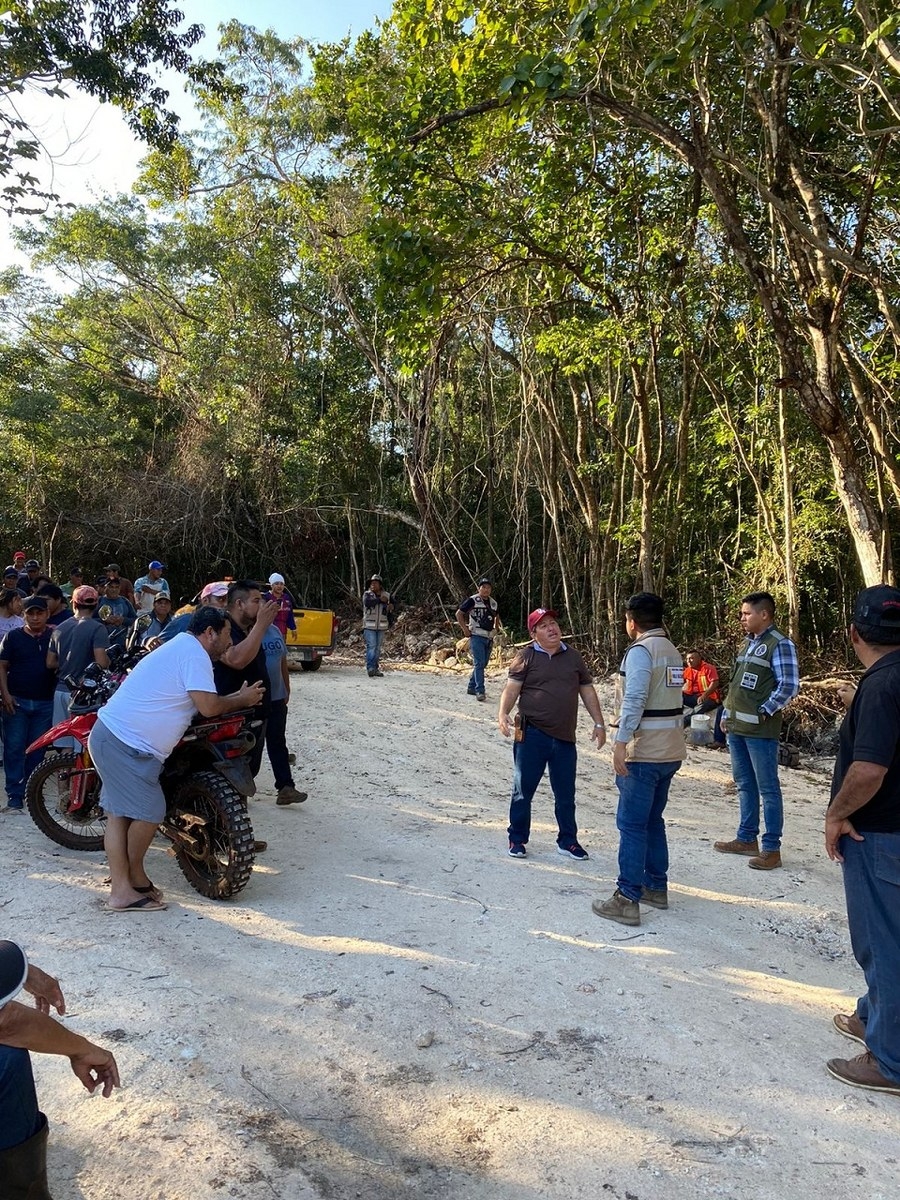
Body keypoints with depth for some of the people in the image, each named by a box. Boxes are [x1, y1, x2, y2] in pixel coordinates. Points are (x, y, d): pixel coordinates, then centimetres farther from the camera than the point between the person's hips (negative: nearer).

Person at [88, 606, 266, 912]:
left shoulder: (180, 647, 21)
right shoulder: (193, 651, -13)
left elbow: (201, 703, 22)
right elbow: (209, 706, -19)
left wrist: (238, 697, 16)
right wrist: (242, 700, -2)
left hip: (111, 737, 11)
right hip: (127, 745, -11)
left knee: (119, 813, 11)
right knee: (150, 813, -5)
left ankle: (121, 888, 16)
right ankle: (134, 878, 13)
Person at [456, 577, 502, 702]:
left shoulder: (493, 603, 13)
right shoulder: (472, 600, -7)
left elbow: (497, 616, 31)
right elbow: (459, 614, -5)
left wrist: (496, 629, 18)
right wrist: (465, 629, -9)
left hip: (489, 637, 7)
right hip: (476, 636, -7)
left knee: (483, 664, 11)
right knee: (479, 663, -13)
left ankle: (471, 687, 23)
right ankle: (479, 691, -13)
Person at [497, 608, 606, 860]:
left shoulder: (573, 657, 10)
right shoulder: (526, 656, -2)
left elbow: (588, 691, 14)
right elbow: (512, 688, -8)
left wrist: (599, 723, 9)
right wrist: (503, 713, -26)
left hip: (565, 737, 4)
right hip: (532, 735, -3)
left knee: (565, 794, 13)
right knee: (523, 790, 5)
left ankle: (567, 840, 26)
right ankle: (517, 839, 19)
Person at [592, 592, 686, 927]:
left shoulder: (640, 651, -13)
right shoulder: (672, 651, 13)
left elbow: (634, 701, -23)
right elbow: (669, 699, 14)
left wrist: (621, 743, -24)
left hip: (644, 753, -9)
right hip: (670, 751, 9)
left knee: (631, 825, -3)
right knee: (653, 821, 19)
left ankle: (627, 900, 0)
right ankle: (656, 886, 29)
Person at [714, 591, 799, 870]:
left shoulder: (780, 645, -11)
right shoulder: (748, 643, 16)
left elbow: (789, 686, -17)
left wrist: (763, 712, -16)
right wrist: (727, 714, 17)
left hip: (760, 730, -9)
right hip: (736, 727, 9)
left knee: (768, 789, -1)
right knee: (745, 785, 16)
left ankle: (771, 849, 5)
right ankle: (746, 839, 26)